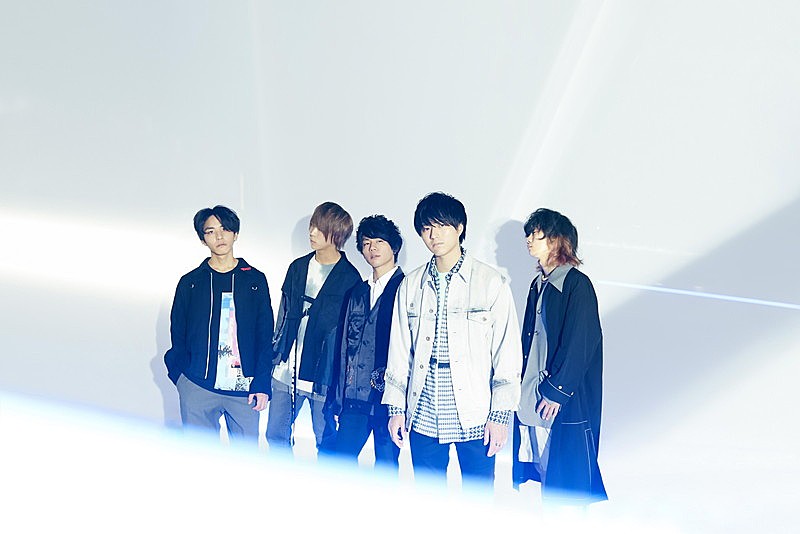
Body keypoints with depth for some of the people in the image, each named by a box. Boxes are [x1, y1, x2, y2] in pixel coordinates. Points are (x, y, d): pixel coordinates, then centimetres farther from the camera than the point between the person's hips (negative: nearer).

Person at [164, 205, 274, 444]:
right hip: (197, 388, 0)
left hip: (244, 388, 0)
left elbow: (265, 336, 4)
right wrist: (183, 376, 0)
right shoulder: (190, 282, 6)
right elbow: (178, 335, 11)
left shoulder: (255, 280, 6)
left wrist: (262, 384, -3)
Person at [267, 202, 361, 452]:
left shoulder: (349, 278, -7)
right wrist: (276, 351, 11)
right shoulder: (298, 267, 8)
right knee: (276, 436, 14)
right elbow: (284, 313, 15)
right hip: (286, 371, 5)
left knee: (326, 441, 7)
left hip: (323, 374, -5)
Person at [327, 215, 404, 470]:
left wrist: (383, 377, -13)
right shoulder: (358, 292, 16)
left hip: (388, 395, -6)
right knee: (341, 460, 7)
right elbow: (345, 344, 14)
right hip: (355, 396, 6)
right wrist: (338, 395, 11)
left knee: (386, 466, 3)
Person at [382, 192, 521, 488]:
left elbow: (508, 352, -2)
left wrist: (500, 414, -6)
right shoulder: (411, 284, 8)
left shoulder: (491, 282, -1)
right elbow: (400, 350, 11)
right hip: (423, 418, 3)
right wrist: (396, 407, 7)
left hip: (475, 418, -3)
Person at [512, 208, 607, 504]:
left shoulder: (577, 283, -10)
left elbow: (581, 343, -15)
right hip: (532, 397, 8)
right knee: (543, 475, 12)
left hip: (565, 402, -8)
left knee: (564, 473, -1)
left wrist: (556, 391, -16)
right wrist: (524, 386, 11)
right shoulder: (538, 285, 14)